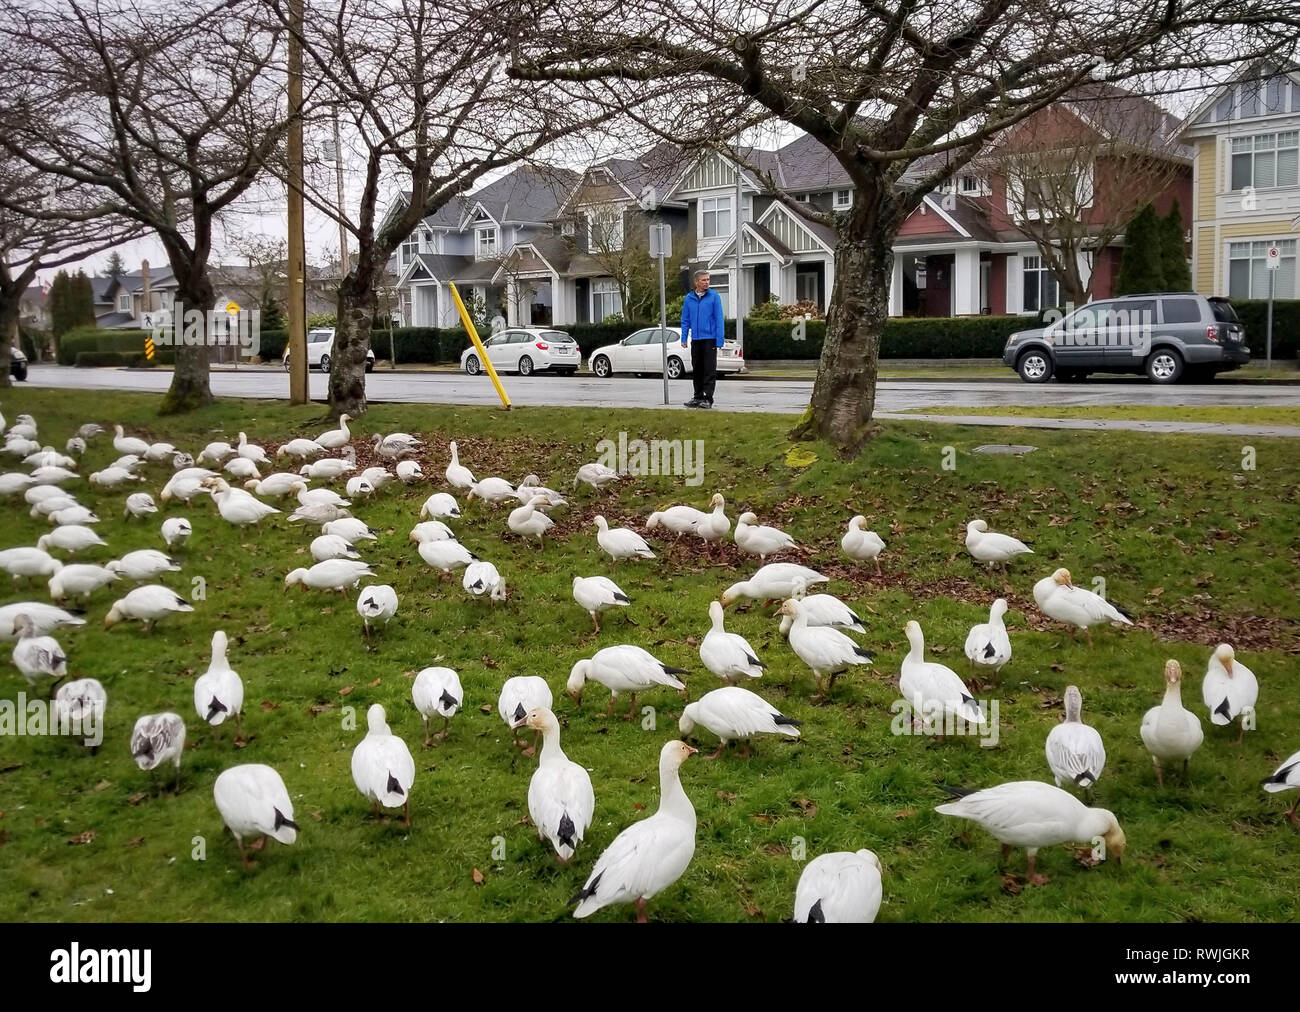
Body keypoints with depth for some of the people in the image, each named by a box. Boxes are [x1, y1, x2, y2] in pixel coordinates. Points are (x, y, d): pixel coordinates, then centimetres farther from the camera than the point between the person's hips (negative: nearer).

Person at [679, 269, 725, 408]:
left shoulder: (714, 296, -4)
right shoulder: (689, 298, 6)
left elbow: (719, 319, -6)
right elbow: (685, 320, 11)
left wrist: (720, 340, -12)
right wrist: (684, 338, 4)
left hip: (710, 339, -4)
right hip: (695, 339, 4)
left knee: (709, 370, -4)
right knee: (697, 370, 11)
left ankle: (708, 398, -1)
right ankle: (698, 397, 21)